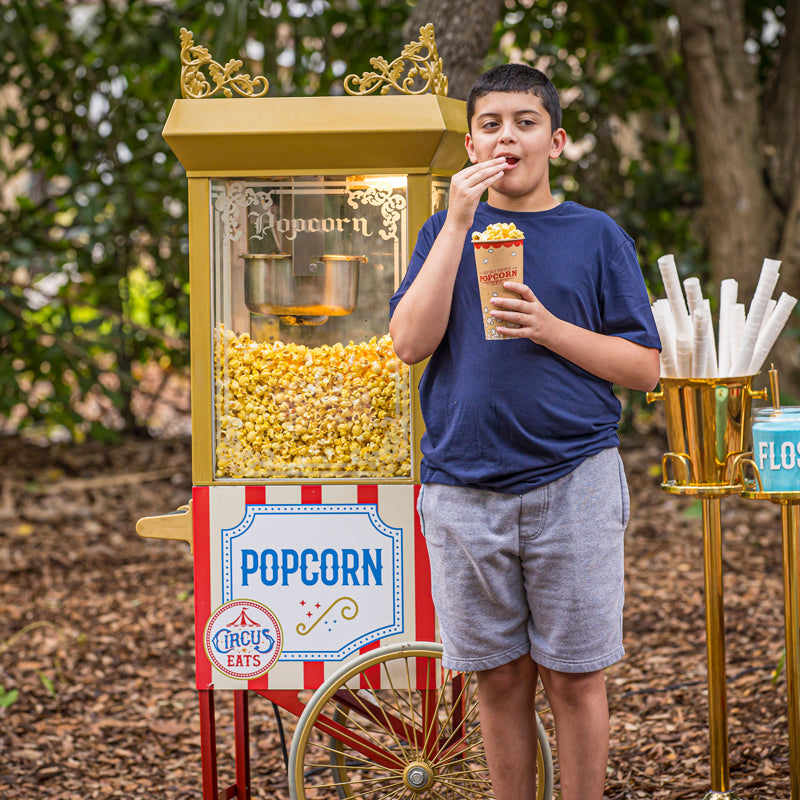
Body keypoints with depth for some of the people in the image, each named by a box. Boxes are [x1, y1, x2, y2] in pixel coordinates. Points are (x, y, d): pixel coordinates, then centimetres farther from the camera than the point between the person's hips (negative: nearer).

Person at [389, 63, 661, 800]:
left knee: (574, 678, 1)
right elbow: (410, 342, -6)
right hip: (464, 485, 1)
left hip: (572, 483, -1)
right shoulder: (448, 230, 9)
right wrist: (459, 223, -10)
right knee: (501, 678, 7)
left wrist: (549, 329, -13)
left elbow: (643, 368, 2)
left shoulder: (596, 235, 5)